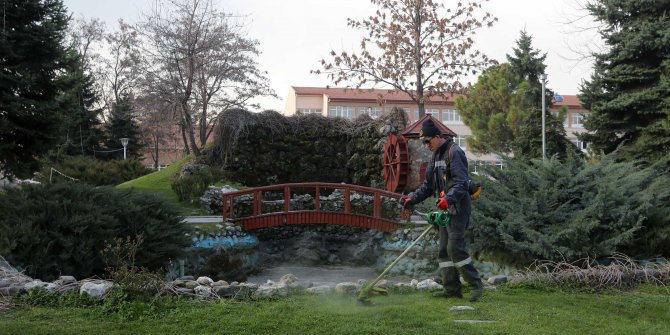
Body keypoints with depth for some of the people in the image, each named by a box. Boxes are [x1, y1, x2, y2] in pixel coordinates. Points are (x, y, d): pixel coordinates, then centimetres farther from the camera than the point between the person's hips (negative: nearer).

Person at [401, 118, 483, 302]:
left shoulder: (455, 152, -12)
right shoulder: (436, 156, 18)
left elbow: (462, 183, -22)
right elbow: (428, 185, 21)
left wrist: (448, 198, -36)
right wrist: (412, 198, 8)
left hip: (457, 208, -9)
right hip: (445, 209, 10)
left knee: (455, 247, -13)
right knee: (444, 250, 8)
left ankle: (476, 284, -1)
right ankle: (452, 289, 14)